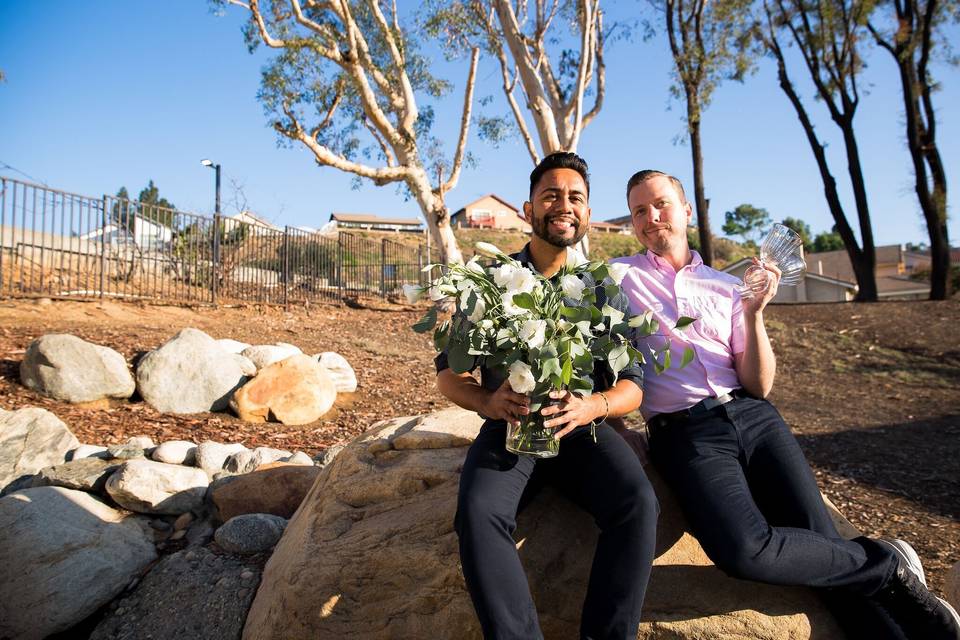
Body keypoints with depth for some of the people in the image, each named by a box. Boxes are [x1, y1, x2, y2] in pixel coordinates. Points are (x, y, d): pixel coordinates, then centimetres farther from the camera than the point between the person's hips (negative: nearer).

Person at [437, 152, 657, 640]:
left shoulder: (604, 288, 6)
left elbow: (632, 385, 2)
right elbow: (448, 372, 4)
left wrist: (592, 406, -22)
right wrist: (486, 401, -19)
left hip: (582, 431, 1)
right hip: (509, 427, 0)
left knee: (638, 503, -27)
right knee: (478, 513, -29)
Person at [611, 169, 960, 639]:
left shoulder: (726, 286, 15)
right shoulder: (619, 275, 8)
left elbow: (758, 386, 9)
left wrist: (754, 313, -3)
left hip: (752, 416, 4)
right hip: (685, 432, -3)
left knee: (821, 541, -16)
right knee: (744, 551, -26)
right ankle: (888, 566, -4)